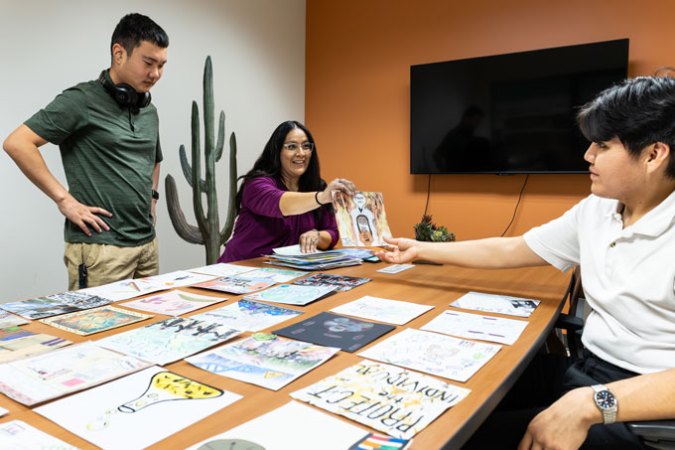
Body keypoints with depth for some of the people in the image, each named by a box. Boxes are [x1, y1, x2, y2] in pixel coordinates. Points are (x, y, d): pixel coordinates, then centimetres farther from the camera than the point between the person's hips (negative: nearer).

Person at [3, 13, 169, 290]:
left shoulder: (149, 112, 13)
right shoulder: (81, 100, -8)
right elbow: (17, 143, -13)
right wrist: (64, 199, -15)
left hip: (147, 244, 7)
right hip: (100, 247, -7)